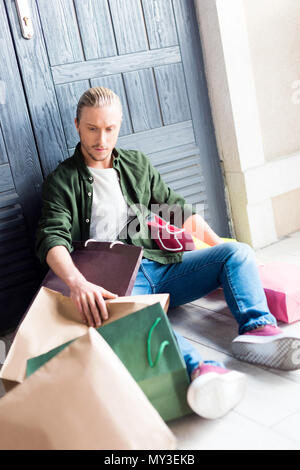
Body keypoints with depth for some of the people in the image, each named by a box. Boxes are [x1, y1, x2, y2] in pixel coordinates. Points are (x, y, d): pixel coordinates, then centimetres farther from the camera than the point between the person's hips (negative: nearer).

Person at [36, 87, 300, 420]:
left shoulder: (138, 164, 19)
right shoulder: (61, 182, 4)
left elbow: (179, 210, 24)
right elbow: (53, 239, -12)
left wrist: (223, 250, 16)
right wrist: (78, 283, -34)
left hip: (162, 267, 5)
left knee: (238, 252, -11)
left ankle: (257, 331, -33)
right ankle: (198, 368, -61)